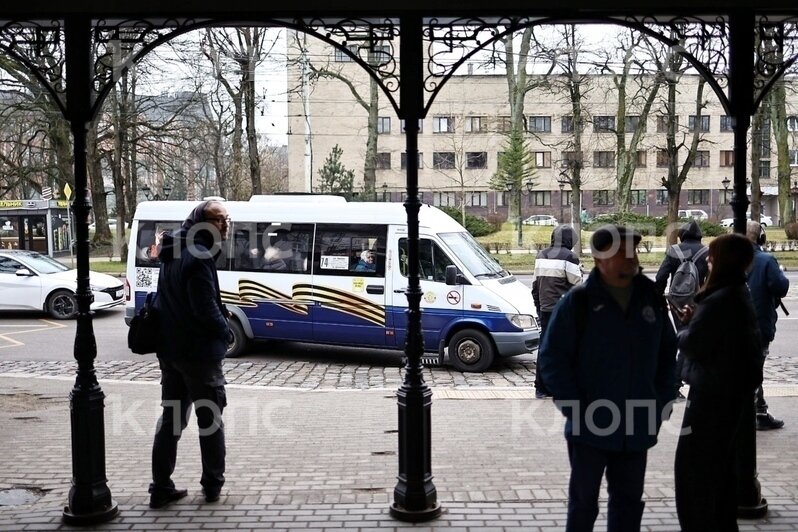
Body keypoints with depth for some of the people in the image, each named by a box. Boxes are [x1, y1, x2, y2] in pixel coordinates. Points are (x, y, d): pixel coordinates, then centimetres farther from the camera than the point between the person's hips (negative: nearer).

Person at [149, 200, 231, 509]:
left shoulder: (175, 252, 11)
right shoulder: (199, 256, -19)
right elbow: (205, 309, -24)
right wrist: (225, 331, -6)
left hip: (169, 348, 9)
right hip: (198, 350, -9)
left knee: (171, 417, 13)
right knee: (210, 417, 6)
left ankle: (161, 488, 16)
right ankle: (213, 485, 16)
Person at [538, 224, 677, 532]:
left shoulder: (651, 298, 4)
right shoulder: (578, 301, -9)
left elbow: (667, 353, 13)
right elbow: (552, 358, -9)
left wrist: (662, 402, 5)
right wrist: (575, 409, -13)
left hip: (637, 428, 4)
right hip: (590, 428, -4)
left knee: (629, 501, 15)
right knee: (583, 502, 9)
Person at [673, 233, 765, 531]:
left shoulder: (719, 301, -22)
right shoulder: (741, 297, 10)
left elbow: (691, 345, -21)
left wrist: (684, 329, -1)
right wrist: (694, 320, 2)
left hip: (712, 397, -10)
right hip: (737, 395, 10)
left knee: (692, 469, -2)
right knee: (722, 467, 20)